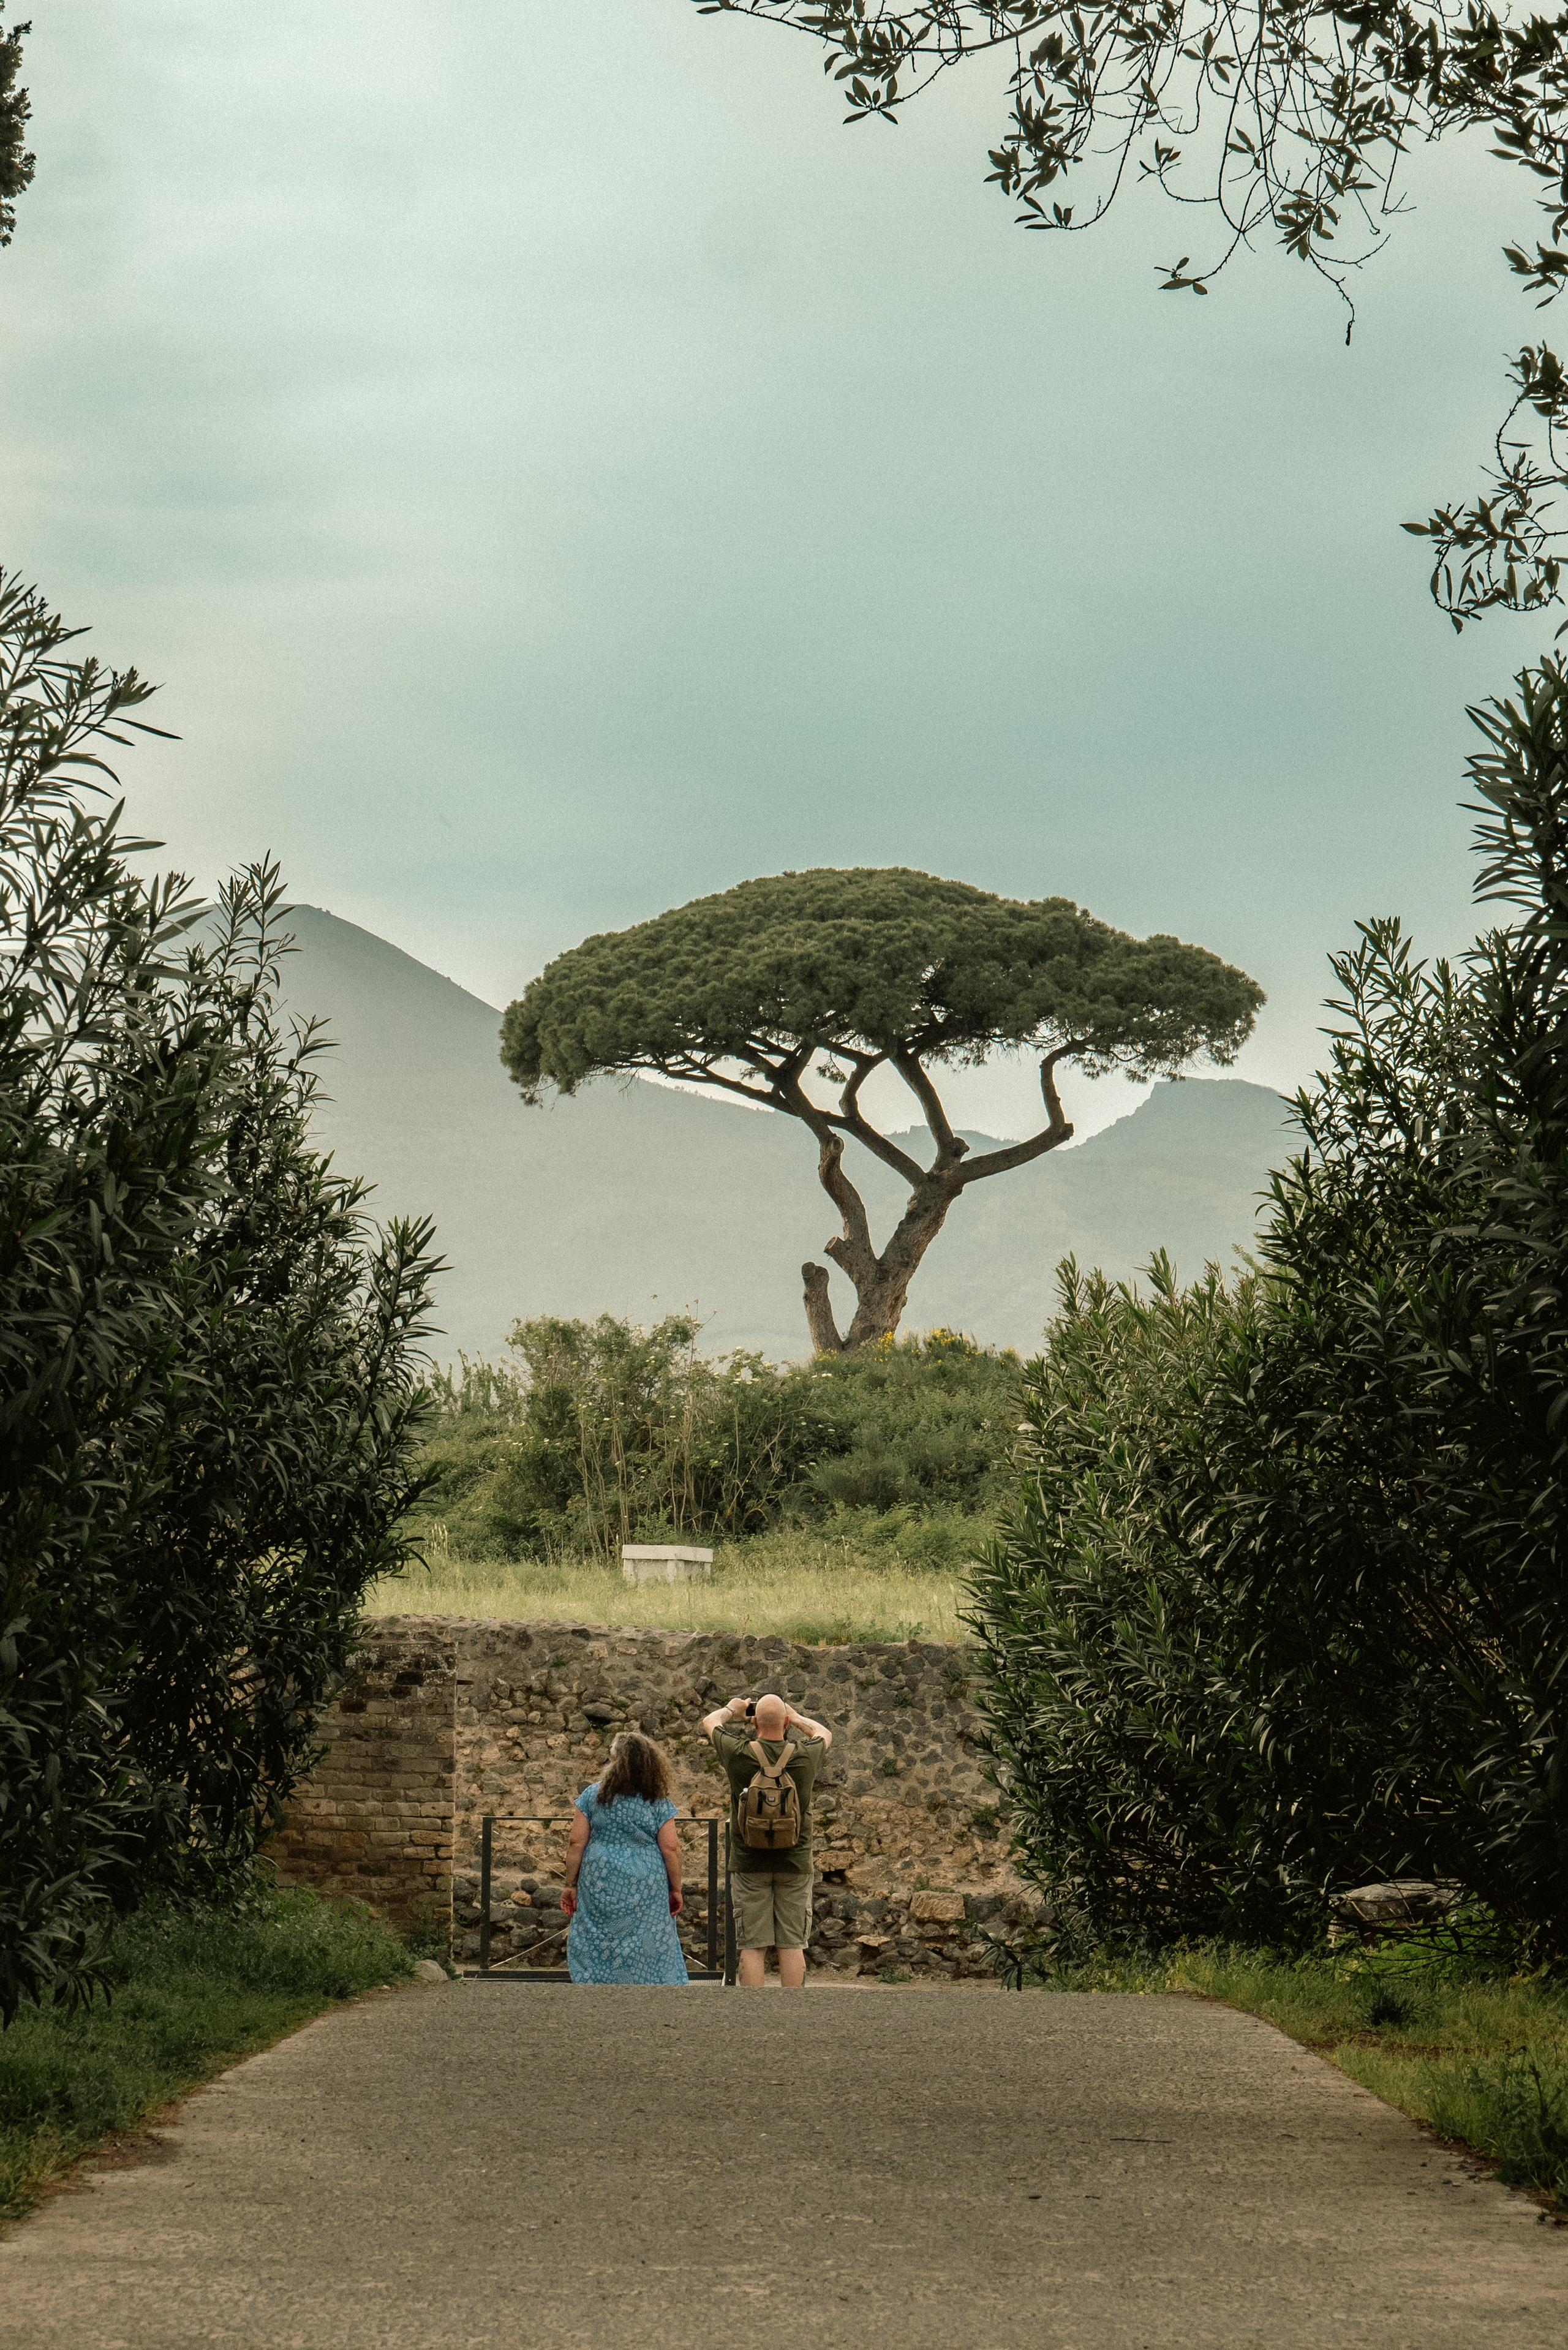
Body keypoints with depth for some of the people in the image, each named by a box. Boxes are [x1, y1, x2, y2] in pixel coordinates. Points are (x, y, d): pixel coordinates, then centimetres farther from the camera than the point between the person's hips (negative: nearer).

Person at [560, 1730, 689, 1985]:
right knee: (645, 1954, 4)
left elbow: (576, 1843, -1)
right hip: (646, 1887, -1)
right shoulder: (658, 1802, -1)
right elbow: (670, 1848, -4)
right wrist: (676, 1889, 6)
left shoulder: (593, 1795, 1)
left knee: (597, 1952, 7)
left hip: (599, 1886, 1)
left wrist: (570, 1885, 6)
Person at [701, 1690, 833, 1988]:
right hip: (795, 1863, 1)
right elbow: (825, 1733, 20)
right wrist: (795, 1716, 32)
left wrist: (732, 1710, 31)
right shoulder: (806, 1755, -5)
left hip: (749, 1864, -1)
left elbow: (710, 1721, 13)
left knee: (753, 1946, 0)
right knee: (792, 1945, 3)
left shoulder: (739, 1754, -9)